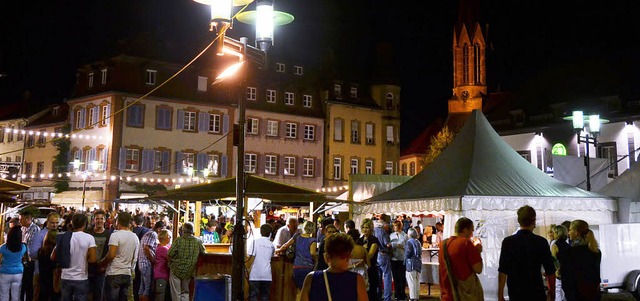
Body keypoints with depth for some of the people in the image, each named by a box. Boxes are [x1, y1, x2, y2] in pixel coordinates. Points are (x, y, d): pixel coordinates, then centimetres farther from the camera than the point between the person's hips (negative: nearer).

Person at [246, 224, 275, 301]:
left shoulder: (255, 242, -5)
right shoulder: (272, 245, 7)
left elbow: (250, 257, -10)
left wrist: (248, 269, -1)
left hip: (255, 274, -3)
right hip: (267, 275, 3)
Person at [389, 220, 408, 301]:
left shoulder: (405, 236, 1)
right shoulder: (391, 235, 9)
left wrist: (402, 247, -20)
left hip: (402, 259, -2)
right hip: (393, 258, 2)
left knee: (402, 277, -1)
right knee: (395, 277, 6)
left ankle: (402, 293, 11)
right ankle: (397, 294, 14)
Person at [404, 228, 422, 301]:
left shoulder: (409, 242, -12)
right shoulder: (418, 242, 11)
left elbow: (408, 253, -17)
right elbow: (420, 252, 12)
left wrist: (405, 259, -1)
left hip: (411, 263, -8)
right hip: (418, 263, 8)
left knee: (411, 281, -4)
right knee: (417, 281, 12)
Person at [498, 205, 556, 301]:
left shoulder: (508, 242, -4)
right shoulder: (541, 242, -5)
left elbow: (503, 271, -5)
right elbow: (550, 271, -2)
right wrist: (552, 293, 11)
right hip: (537, 293, -1)